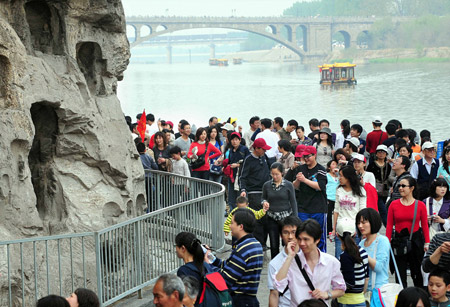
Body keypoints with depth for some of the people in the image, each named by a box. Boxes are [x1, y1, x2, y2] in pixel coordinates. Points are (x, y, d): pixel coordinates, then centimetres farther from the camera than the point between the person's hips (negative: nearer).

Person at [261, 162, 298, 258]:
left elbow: (293, 202, 0)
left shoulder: (288, 185, -3)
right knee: (274, 246, 5)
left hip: (286, 217, -2)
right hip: (272, 219, 2)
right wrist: (264, 202, -9)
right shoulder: (267, 185, 3)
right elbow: (263, 198, 15)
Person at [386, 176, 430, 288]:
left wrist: (427, 243, -4)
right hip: (398, 240, 1)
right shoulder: (394, 204, 1)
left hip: (416, 240, -1)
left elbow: (425, 225, 0)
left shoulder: (420, 205, -2)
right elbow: (389, 225, 2)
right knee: (400, 272, 3)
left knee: (417, 272, 10)